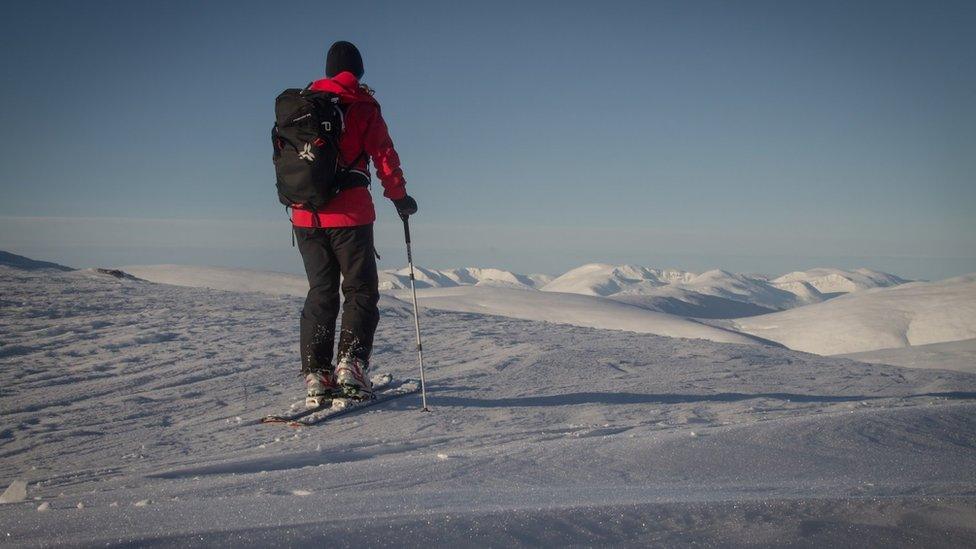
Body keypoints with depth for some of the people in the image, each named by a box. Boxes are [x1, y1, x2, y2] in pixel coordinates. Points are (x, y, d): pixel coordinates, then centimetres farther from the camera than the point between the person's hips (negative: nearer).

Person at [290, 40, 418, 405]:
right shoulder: (363, 107, -2)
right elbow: (384, 156, -4)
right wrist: (399, 197, 9)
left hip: (305, 216, 5)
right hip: (349, 214, -4)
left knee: (320, 293, 11)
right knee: (360, 290, 6)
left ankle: (316, 376, 6)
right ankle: (351, 363, -11)